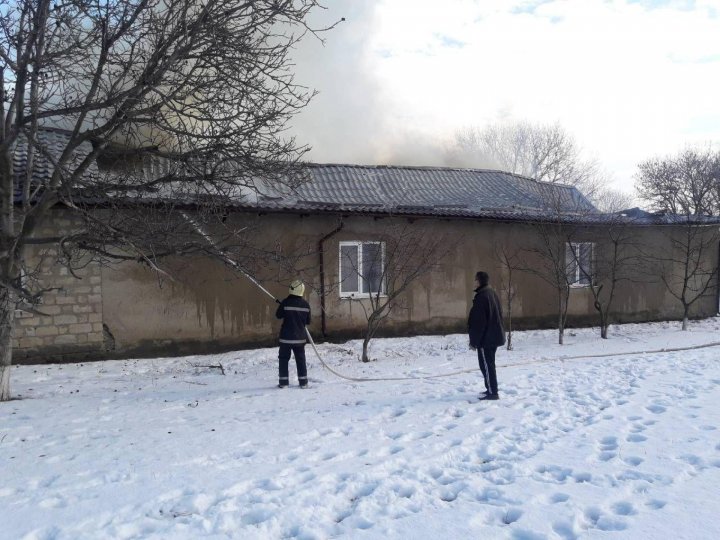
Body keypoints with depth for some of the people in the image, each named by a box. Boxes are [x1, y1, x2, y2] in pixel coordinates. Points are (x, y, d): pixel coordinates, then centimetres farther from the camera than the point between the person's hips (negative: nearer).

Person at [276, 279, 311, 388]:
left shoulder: (286, 302, -13)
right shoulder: (305, 304, -3)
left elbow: (278, 315, 0)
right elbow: (308, 321, 5)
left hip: (286, 336, -3)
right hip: (300, 337, 3)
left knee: (284, 359, 9)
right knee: (301, 360, 11)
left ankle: (283, 382, 8)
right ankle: (303, 382, 13)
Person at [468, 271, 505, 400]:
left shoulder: (481, 297, -18)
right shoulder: (492, 294, 12)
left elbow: (478, 322, -19)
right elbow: (498, 316, 18)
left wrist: (473, 341, -13)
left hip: (486, 337, -9)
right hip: (494, 336, 9)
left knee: (486, 365, -3)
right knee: (489, 364, 17)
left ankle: (492, 392, -1)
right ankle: (491, 390, 23)